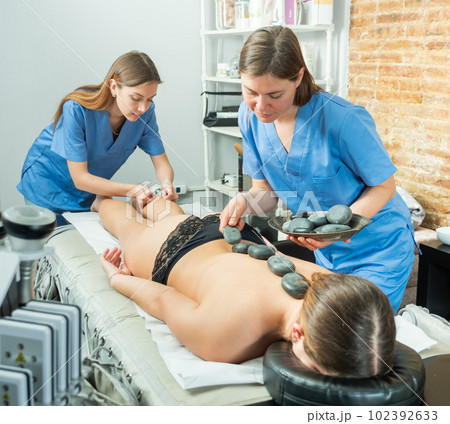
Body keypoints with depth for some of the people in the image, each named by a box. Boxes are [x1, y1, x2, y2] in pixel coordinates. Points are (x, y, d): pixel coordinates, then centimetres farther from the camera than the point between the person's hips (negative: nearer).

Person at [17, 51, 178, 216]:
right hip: (48, 182, -4)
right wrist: (131, 190, -42)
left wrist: (166, 184, -36)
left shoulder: (146, 112, -20)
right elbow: (80, 178, -31)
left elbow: (162, 163, -12)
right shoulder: (76, 110, -33)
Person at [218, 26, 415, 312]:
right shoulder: (250, 116, -12)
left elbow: (384, 186, -17)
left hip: (379, 249, -5)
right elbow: (266, 189, -1)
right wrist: (246, 202, -24)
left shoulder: (343, 120, -30)